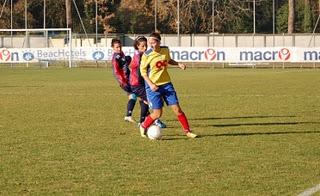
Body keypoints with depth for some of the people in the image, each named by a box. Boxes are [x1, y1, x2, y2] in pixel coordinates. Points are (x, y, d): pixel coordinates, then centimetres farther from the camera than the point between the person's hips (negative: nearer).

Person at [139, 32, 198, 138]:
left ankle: (187, 131, 12)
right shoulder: (147, 55, -13)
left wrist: (178, 64, 4)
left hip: (166, 84, 4)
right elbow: (143, 71, -5)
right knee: (157, 113, -5)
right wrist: (150, 84, -16)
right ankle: (143, 126, 21)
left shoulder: (165, 50, -1)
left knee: (177, 109, -1)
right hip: (153, 86, -4)